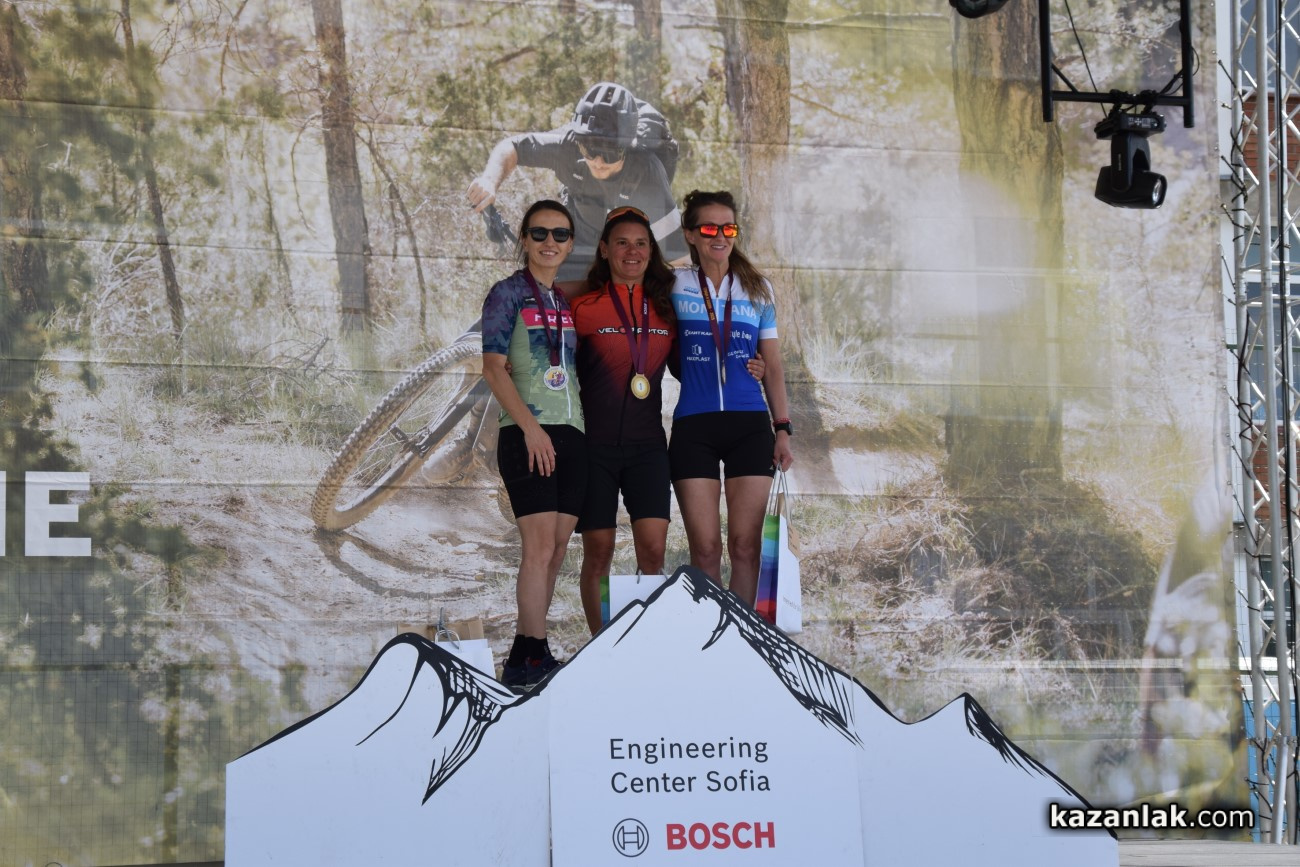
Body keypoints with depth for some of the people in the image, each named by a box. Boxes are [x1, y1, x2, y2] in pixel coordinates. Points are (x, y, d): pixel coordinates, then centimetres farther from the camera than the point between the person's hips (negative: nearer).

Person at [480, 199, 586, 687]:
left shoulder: (569, 301, 17)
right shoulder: (508, 294, -1)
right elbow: (494, 368, -8)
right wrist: (531, 427, -16)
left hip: (571, 435, 6)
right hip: (526, 435, -6)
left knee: (557, 549, 4)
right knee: (540, 545, -13)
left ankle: (522, 657, 9)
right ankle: (536, 655, -12)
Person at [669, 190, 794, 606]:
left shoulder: (758, 289, 11)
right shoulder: (675, 287, 7)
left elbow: (773, 365, 12)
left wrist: (783, 429, 6)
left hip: (750, 426, 1)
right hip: (693, 427, -1)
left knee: (745, 544, -3)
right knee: (705, 547, -4)